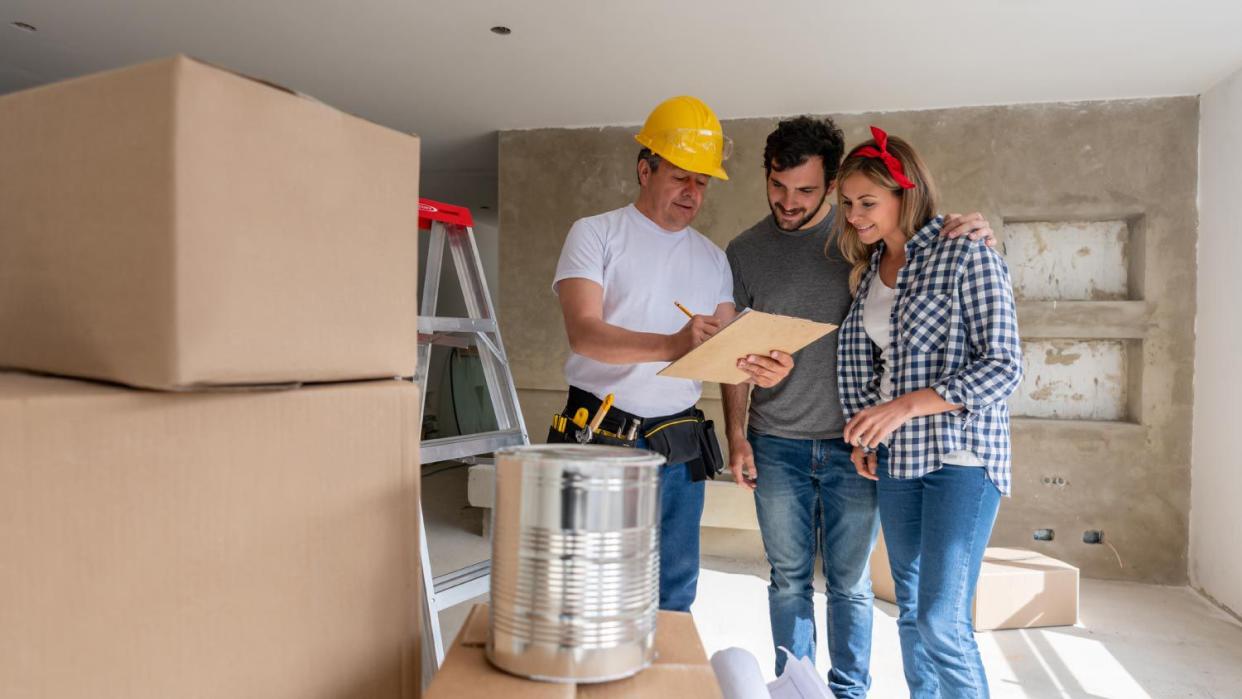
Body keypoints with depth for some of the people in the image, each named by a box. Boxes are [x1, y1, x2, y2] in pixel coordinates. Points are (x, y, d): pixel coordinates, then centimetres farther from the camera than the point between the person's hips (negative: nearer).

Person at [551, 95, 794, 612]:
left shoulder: (713, 259, 12)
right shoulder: (596, 234, -2)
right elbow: (583, 333, -16)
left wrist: (757, 368, -18)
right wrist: (673, 345, -32)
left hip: (678, 449, 4)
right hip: (598, 436, -4)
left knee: (672, 600, 13)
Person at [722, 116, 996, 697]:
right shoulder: (745, 252, 3)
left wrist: (975, 234, -17)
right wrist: (736, 437, 0)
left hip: (852, 444, -1)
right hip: (776, 446, 1)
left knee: (849, 584, 10)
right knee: (789, 580, 12)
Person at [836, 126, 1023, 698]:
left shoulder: (965, 254, -10)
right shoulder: (871, 267, 11)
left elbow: (1003, 366, -14)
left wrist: (906, 405, -22)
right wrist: (865, 433, 6)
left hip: (960, 458, -6)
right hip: (896, 458, 7)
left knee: (942, 620, -9)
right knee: (910, 610, 13)